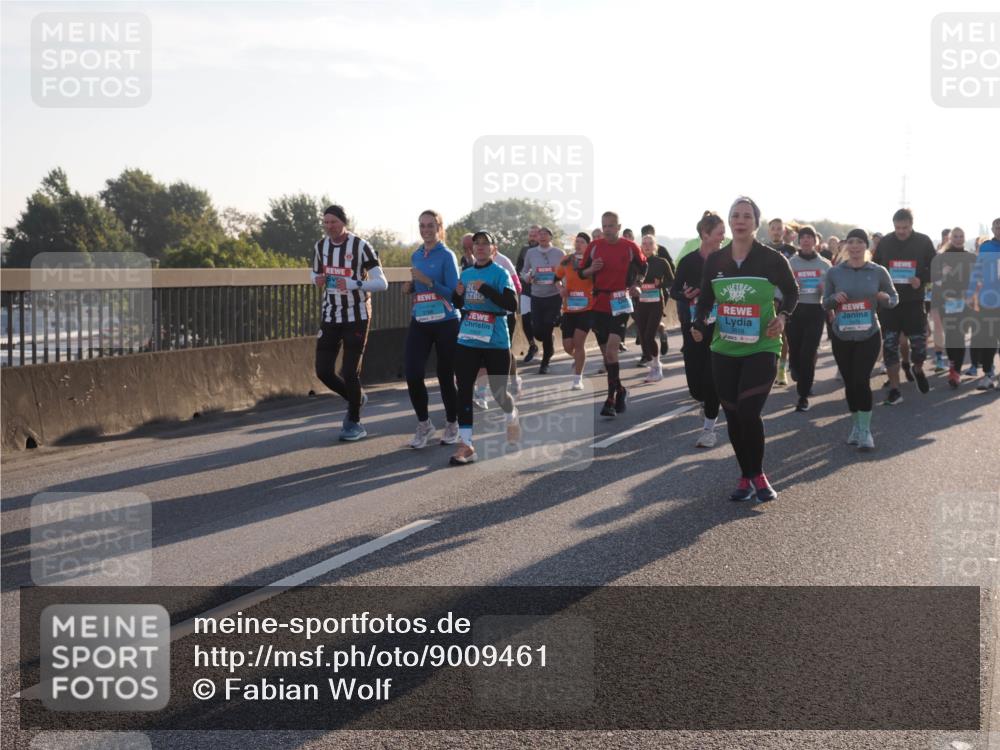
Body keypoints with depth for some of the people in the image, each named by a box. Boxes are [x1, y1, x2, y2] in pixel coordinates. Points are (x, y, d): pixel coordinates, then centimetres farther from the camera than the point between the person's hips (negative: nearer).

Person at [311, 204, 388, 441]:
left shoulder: (361, 246, -13)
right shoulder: (320, 247, 3)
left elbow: (382, 283, -17)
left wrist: (353, 284, -33)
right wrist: (318, 280, -6)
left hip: (356, 317, -5)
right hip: (330, 315, 5)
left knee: (350, 371, -4)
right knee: (323, 370, 0)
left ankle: (354, 423, 15)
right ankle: (355, 398, 29)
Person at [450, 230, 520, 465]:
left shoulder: (500, 274, -7)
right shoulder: (466, 274, 10)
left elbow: (512, 305, -18)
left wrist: (486, 289, -24)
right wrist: (458, 294, -1)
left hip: (496, 342, -4)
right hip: (467, 341, 5)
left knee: (499, 391, 6)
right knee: (464, 390, -3)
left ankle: (512, 418, 40)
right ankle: (466, 444, 0)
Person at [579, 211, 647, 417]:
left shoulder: (630, 247, -2)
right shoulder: (593, 247, 3)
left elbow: (642, 267, 16)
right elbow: (582, 272, 10)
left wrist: (632, 288, 6)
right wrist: (591, 269, -11)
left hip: (620, 304, -4)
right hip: (599, 304, 4)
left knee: (611, 349, -17)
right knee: (606, 351, 10)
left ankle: (611, 398, -12)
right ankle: (619, 390, 28)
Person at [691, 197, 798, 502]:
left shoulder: (772, 259, -6)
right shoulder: (715, 261, 2)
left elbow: (792, 292, 8)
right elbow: (705, 300, 12)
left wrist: (783, 316, -10)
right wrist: (700, 323, -8)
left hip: (761, 349, -4)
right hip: (724, 350, 4)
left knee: (748, 412, -16)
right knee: (733, 416, 6)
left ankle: (758, 475, 5)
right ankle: (746, 477, 22)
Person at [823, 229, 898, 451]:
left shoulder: (878, 272, -1)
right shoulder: (834, 273, 1)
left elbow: (894, 298, 8)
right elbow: (825, 303, 8)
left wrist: (885, 299, -15)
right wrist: (834, 298, -15)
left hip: (869, 335, -2)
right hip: (842, 335, 2)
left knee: (861, 380, -12)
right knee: (849, 382, 8)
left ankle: (865, 430, -4)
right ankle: (856, 424, 26)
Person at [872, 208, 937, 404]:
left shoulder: (924, 242, -1)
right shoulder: (885, 242, 1)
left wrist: (921, 279, -16)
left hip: (914, 302, -1)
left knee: (919, 344, 1)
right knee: (889, 346, -1)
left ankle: (918, 370, 36)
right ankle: (894, 390, 7)